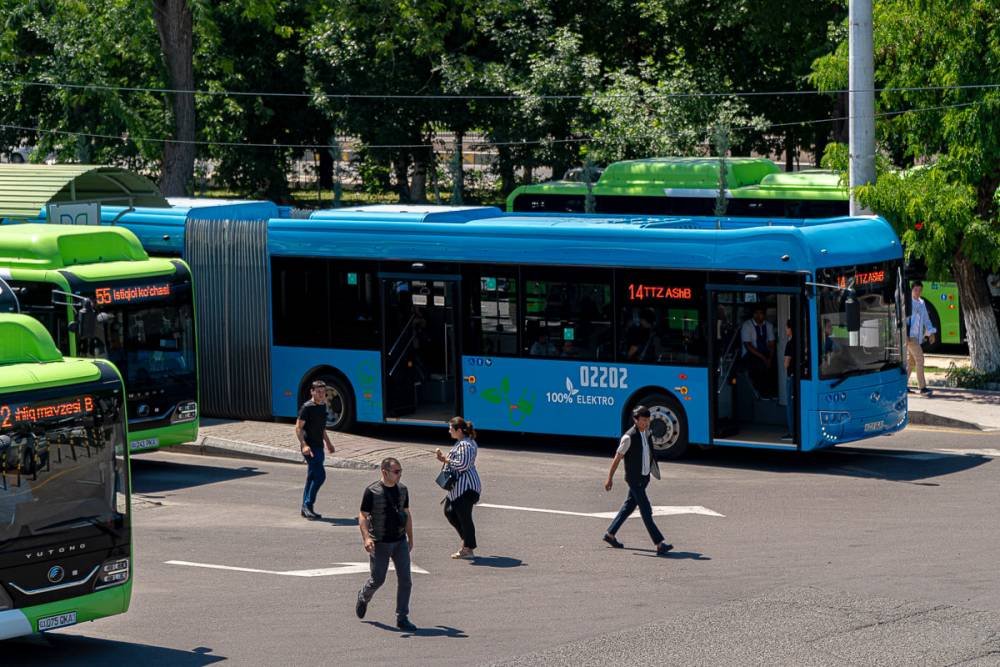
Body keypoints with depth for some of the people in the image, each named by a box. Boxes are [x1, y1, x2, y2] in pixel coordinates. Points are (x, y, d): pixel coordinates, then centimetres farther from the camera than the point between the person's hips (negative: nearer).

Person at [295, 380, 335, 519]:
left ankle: (306, 508, 16)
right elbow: (298, 427, -16)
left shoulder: (323, 406, 13)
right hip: (310, 447, -9)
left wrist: (328, 443, 28)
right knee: (320, 475, -15)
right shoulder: (307, 407, -13)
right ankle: (308, 504, -9)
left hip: (318, 446, 9)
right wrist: (304, 445, -26)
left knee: (312, 477, 11)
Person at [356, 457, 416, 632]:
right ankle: (363, 598, 36)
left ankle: (402, 618, 5)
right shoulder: (372, 491, -12)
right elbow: (363, 516, -12)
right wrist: (366, 538, -25)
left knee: (405, 579, -3)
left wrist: (410, 538, 18)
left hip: (400, 541, 5)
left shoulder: (402, 490, 5)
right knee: (377, 579, 3)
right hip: (379, 544, -5)